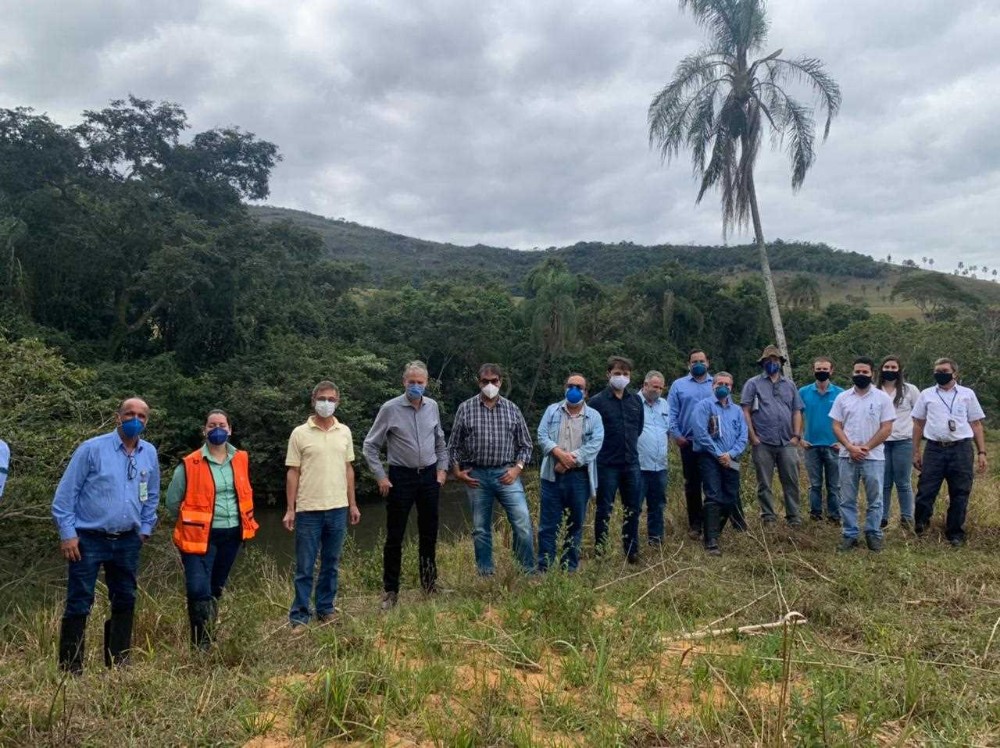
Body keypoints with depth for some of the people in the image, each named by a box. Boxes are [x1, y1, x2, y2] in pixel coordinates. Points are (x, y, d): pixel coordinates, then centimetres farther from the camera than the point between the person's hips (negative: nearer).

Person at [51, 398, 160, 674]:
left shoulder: (150, 454, 5)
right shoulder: (92, 448, -9)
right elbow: (66, 493, -8)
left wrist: (145, 529, 13)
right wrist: (67, 534, -11)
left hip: (127, 542, 5)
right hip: (88, 539, -5)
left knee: (125, 602, 12)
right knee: (79, 604, -1)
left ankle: (118, 663, 25)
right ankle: (70, 668, 9)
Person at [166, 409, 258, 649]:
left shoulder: (240, 460, 3)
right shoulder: (190, 464, -11)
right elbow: (173, 500, 0)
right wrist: (189, 525, 9)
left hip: (232, 534, 5)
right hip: (201, 536, -4)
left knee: (216, 589, 17)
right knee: (199, 590, -12)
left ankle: (210, 640, 32)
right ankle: (202, 645, 0)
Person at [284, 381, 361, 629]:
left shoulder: (344, 432, 7)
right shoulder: (300, 433, -4)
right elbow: (293, 473, -2)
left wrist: (352, 504, 10)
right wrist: (290, 510, -5)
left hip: (338, 509, 3)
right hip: (308, 510, -3)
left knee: (331, 564, 13)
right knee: (305, 567, 3)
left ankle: (325, 609, 26)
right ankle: (299, 616, 14)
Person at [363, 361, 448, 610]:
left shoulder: (432, 406, 3)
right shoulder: (390, 408, -10)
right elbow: (370, 445, -5)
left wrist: (442, 468, 8)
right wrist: (380, 476, -9)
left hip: (429, 476, 4)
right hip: (401, 477, -4)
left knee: (429, 533, 13)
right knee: (395, 535, 1)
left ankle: (430, 583, 29)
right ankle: (390, 590, 13)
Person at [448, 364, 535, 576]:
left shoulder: (512, 409, 5)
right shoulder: (465, 409, 3)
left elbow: (525, 444, 9)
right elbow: (454, 446, 8)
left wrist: (517, 468, -3)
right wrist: (457, 471, 0)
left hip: (506, 474, 0)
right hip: (476, 476, 0)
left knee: (523, 523, -9)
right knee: (481, 529, 8)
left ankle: (529, 572, 5)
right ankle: (485, 575, 20)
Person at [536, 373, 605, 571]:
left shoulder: (594, 416, 6)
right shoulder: (552, 410, 9)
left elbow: (595, 444, -7)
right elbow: (542, 436, -1)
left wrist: (570, 461, -15)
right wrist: (559, 454, -18)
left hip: (579, 477, 0)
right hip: (553, 475, 0)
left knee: (576, 524, 9)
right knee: (548, 524, 1)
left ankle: (570, 568, 20)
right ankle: (544, 568, 7)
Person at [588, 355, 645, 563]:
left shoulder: (635, 400, 7)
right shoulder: (597, 401, -7)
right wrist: (603, 450, 1)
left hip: (632, 463, 4)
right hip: (607, 465, -4)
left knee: (633, 509, 11)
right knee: (604, 510, 4)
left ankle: (632, 552, 23)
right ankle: (600, 552, 14)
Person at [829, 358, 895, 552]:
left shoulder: (882, 398, -1)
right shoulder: (842, 397, 5)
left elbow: (886, 428, -5)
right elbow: (836, 426, 3)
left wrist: (866, 448, -12)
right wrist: (850, 447, -11)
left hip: (873, 457, -2)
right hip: (847, 457, 2)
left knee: (875, 499, 6)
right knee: (847, 500, 7)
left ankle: (873, 534, 18)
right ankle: (849, 535, 16)